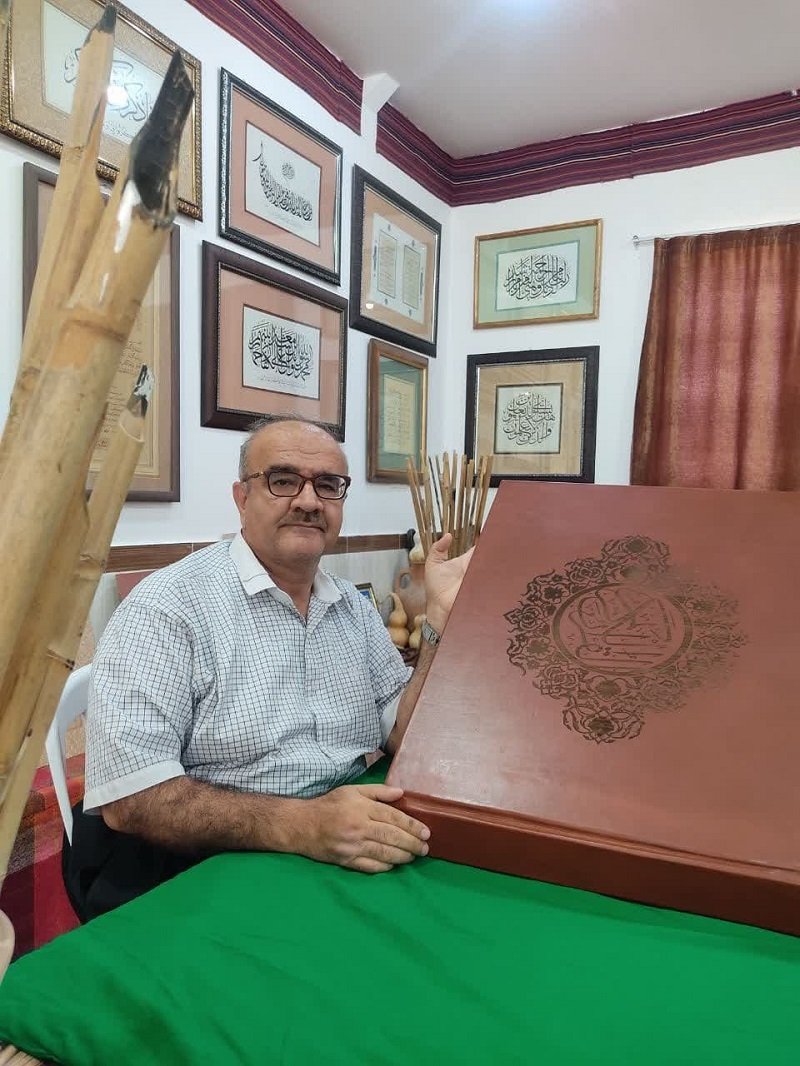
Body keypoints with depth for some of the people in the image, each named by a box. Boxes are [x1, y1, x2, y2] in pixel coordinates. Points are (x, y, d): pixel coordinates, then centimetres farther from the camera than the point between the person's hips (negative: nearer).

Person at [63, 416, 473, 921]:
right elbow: (131, 794, -20)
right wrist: (300, 824, -30)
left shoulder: (355, 608, 8)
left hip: (352, 852, 7)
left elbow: (406, 736, 4)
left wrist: (441, 617, -6)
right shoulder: (169, 607, -13)